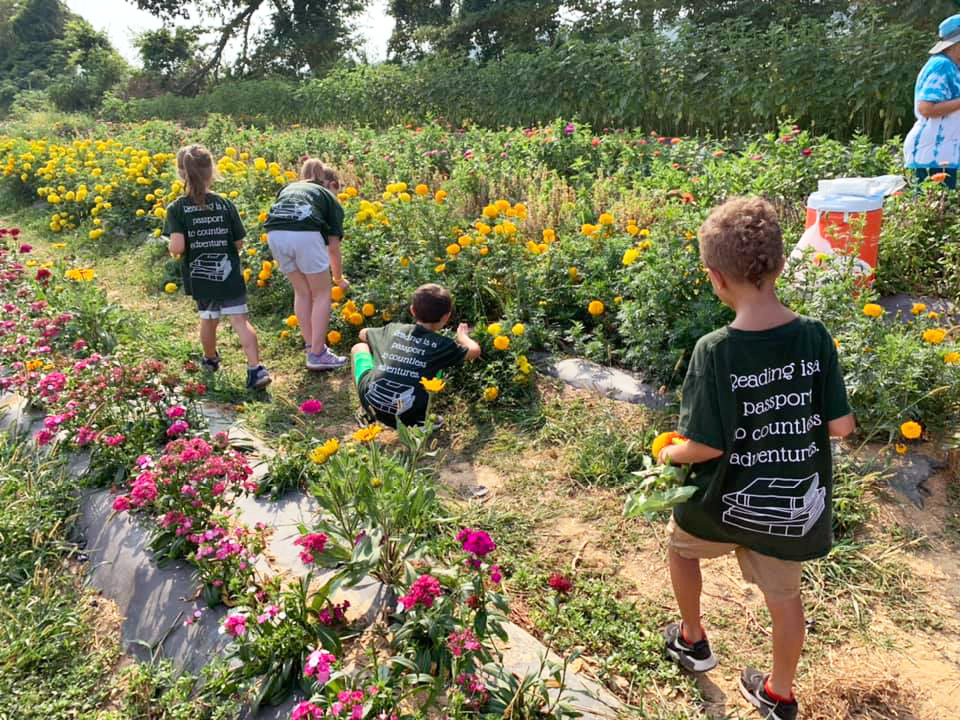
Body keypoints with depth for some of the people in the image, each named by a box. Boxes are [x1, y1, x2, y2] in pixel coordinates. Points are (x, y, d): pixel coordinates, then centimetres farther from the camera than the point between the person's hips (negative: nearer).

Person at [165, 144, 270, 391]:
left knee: (208, 319, 20)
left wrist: (173, 250, 2)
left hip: (200, 279, 1)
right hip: (230, 276, -1)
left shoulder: (177, 208, -9)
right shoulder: (225, 204, -6)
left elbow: (177, 246, -20)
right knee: (240, 319, -1)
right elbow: (239, 243, -1)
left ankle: (211, 359, 44)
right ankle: (256, 368, -15)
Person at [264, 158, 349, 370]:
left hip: (274, 234, 4)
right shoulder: (329, 198, 25)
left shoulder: (287, 188, 35)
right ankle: (317, 354, 12)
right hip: (305, 234, -4)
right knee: (322, 294, 13)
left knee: (302, 292, 22)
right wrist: (339, 278, 34)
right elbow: (333, 247, 20)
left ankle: (310, 347, 27)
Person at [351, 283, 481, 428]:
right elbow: (474, 351, 14)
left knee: (359, 347, 28)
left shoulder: (395, 329, 11)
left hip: (371, 403, 2)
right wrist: (462, 335, 34)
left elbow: (363, 334, 29)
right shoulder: (442, 344, 2)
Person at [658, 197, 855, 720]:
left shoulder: (714, 351, -26)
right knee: (783, 593, 24)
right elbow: (841, 425, -9)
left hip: (727, 501, -3)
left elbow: (706, 445, -23)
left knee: (681, 544, 28)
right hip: (795, 504, 3)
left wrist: (668, 455, -2)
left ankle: (692, 641, 46)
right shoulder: (814, 337, -14)